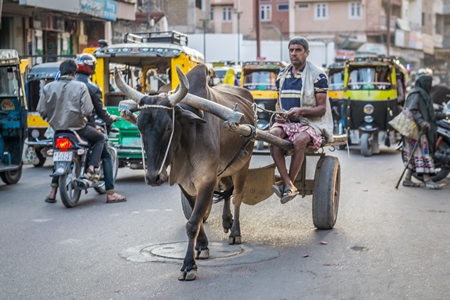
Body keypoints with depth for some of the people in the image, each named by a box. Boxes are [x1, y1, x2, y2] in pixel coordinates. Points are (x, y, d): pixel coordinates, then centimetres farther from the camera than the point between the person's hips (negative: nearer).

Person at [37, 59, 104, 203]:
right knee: (100, 138, 21)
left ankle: (53, 193, 18)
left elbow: (41, 110, -1)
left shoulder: (48, 87, -2)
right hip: (77, 128, -4)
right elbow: (87, 111, -15)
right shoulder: (80, 87, -11)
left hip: (57, 129, 4)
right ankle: (90, 169, 2)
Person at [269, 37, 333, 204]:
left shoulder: (317, 76, -3)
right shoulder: (282, 75, 14)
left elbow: (322, 109, -6)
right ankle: (289, 186, -37)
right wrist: (278, 112, 1)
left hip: (311, 122, -4)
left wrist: (301, 110, -23)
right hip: (285, 121, 4)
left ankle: (287, 186, -24)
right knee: (273, 134, -30)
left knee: (300, 140, -38)